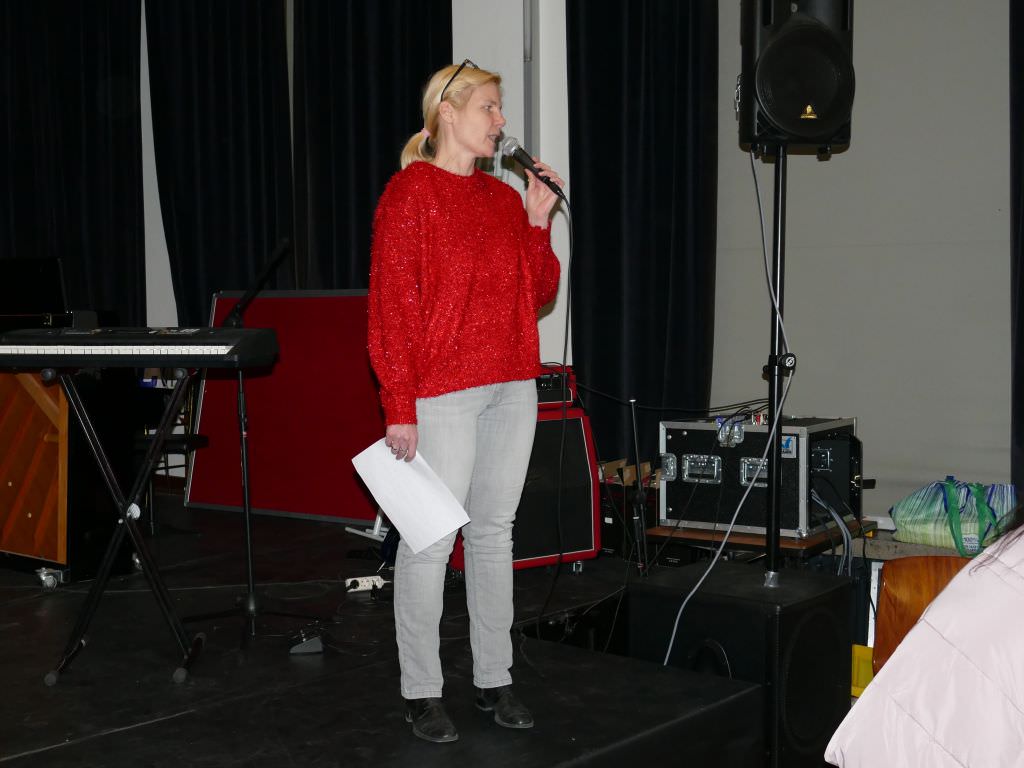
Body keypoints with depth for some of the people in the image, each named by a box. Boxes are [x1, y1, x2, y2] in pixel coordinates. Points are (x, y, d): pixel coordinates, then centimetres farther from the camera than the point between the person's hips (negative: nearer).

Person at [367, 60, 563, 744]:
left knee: (494, 533, 12)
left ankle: (495, 679, 22)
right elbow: (392, 303, -10)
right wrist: (400, 405, -14)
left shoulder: (506, 197, 14)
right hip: (443, 392, -6)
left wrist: (538, 222, 2)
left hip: (512, 389, 6)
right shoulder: (411, 190, -5)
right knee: (431, 540, -2)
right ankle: (421, 692, 10)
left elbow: (538, 296, 14)